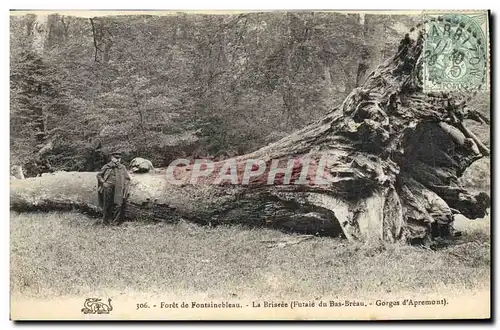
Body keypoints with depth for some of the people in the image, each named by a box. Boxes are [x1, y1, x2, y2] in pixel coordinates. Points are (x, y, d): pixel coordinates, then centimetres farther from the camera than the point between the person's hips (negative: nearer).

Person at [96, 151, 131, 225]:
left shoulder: (122, 168, 7)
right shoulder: (107, 167, 3)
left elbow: (127, 179, 15)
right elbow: (99, 175, 11)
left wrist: (124, 186, 2)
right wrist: (103, 182, -1)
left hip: (118, 190, 1)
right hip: (108, 189, -1)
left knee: (118, 205, -8)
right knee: (107, 205, 5)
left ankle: (116, 221, 1)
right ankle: (106, 220, 20)